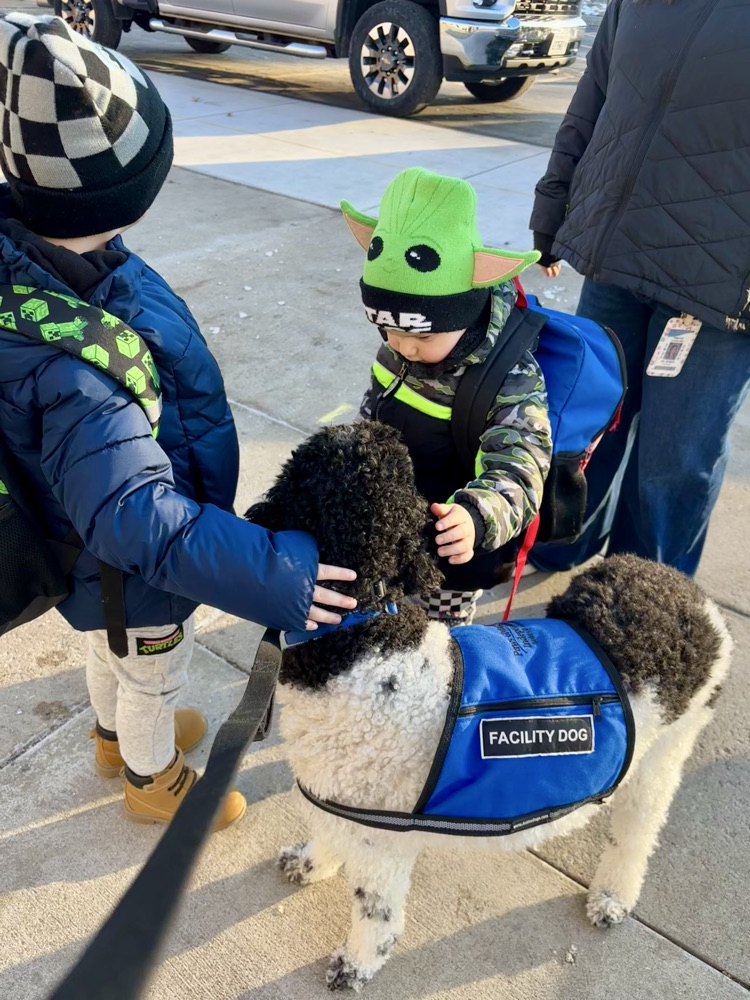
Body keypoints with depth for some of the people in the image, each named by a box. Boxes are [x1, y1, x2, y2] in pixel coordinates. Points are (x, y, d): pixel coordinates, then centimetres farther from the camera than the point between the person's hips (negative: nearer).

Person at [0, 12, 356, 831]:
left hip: (101, 553, 8)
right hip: (137, 574, -8)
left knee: (111, 654, 34)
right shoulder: (74, 363, -44)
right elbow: (138, 517, -44)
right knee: (153, 677, 23)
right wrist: (273, 574, -44)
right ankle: (154, 781, 53)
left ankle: (117, 737, 64)